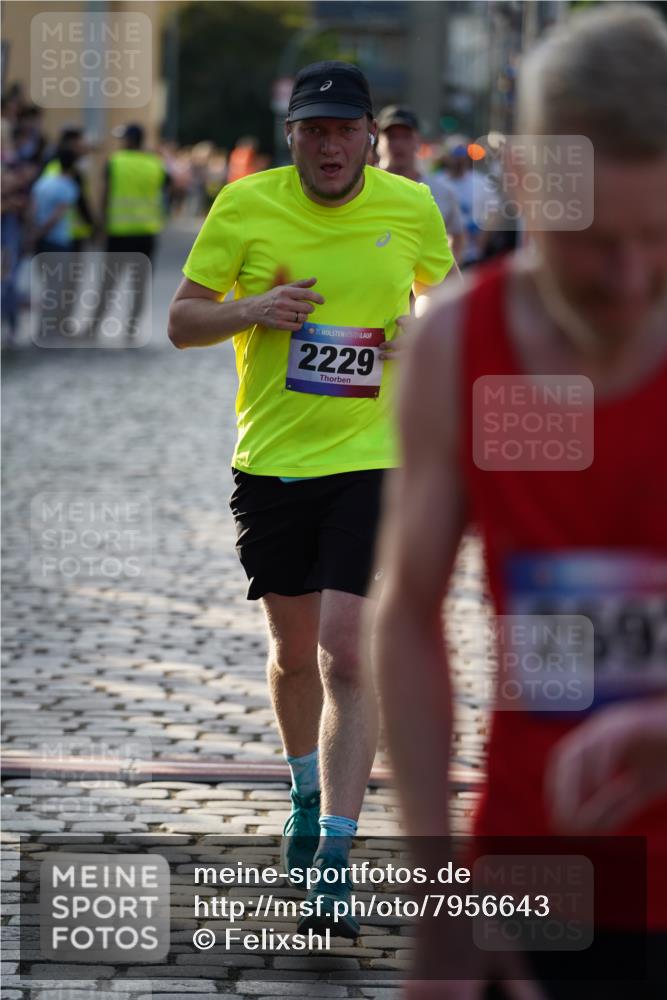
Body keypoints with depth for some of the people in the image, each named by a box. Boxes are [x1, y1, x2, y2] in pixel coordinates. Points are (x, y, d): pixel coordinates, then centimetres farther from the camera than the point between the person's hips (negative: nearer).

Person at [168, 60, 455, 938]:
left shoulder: (411, 208, 0)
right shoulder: (244, 206, -2)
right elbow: (182, 321, 2)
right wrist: (255, 308, -17)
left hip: (370, 461, -2)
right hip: (270, 462, 2)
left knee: (347, 656, -13)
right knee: (294, 651, 14)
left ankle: (335, 857, -13)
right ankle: (307, 798, 41)